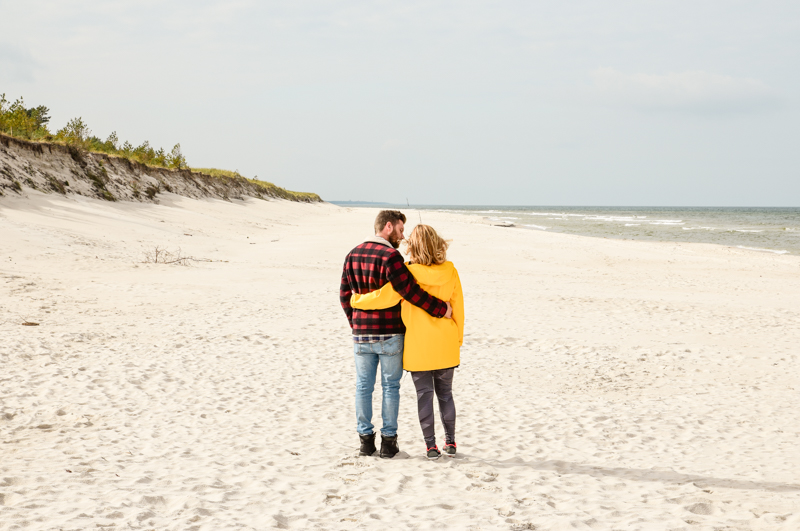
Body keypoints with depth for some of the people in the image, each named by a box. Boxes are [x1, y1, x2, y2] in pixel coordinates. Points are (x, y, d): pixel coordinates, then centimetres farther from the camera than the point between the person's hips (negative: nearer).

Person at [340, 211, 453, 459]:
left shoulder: (353, 255, 6)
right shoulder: (390, 256, -15)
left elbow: (345, 294, 10)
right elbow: (410, 291, -19)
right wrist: (441, 308, -11)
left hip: (361, 334, 5)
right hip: (390, 334, -5)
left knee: (363, 386, 12)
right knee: (390, 387, 6)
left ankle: (365, 439, 15)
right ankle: (388, 441, 10)